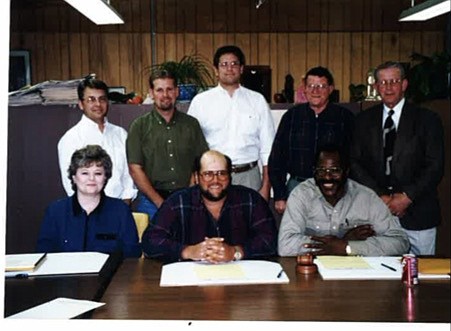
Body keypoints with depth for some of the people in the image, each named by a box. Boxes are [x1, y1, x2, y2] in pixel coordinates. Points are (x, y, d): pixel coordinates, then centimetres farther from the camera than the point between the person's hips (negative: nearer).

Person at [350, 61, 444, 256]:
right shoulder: (364, 120, 10)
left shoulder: (427, 120, 3)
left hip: (417, 213, -1)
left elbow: (435, 166, -2)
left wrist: (407, 196, -11)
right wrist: (380, 196, -7)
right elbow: (355, 163, 4)